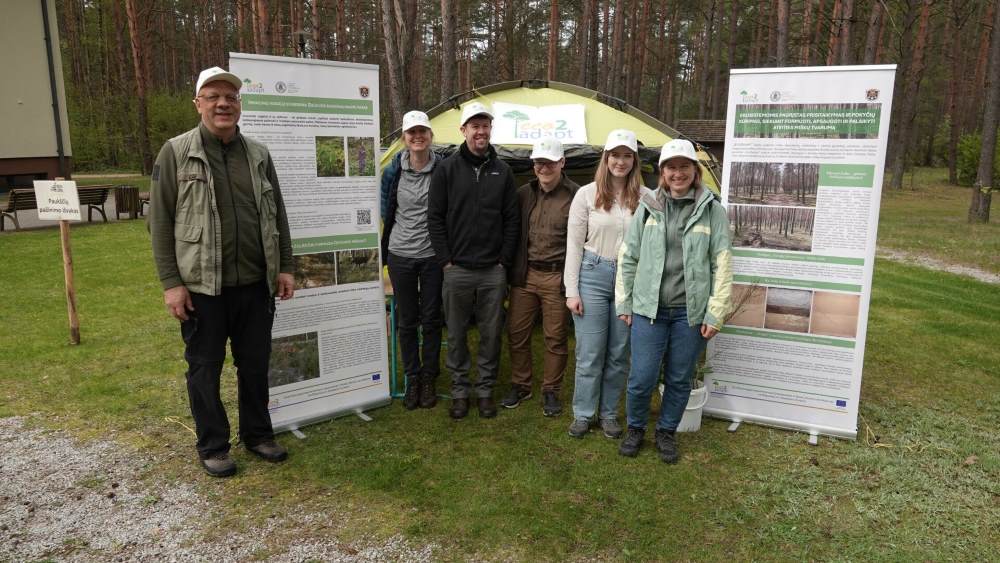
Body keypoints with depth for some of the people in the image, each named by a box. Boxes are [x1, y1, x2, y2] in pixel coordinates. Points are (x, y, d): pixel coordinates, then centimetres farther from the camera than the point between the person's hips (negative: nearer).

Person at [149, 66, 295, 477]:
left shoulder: (258, 154, 9)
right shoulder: (176, 153, -3)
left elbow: (277, 215, 13)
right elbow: (160, 221, -4)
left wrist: (285, 267, 8)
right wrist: (170, 282, -9)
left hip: (255, 284, 4)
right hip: (202, 286, -3)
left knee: (255, 365, 14)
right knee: (205, 369, 9)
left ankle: (257, 434, 31)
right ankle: (212, 446, 24)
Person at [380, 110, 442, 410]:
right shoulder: (394, 171, 0)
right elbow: (387, 214, 8)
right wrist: (383, 254, 9)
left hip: (433, 256, -2)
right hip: (401, 255, 2)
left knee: (431, 319, 7)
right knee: (407, 321, 9)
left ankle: (429, 379, 22)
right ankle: (412, 378, 23)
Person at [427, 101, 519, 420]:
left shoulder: (502, 171, 6)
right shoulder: (447, 169, 0)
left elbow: (512, 220, 7)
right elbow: (435, 217, 0)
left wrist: (505, 260, 1)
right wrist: (446, 260, -5)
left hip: (493, 271, 2)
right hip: (457, 270, -1)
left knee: (491, 334, 8)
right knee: (457, 334, 8)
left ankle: (486, 390, 24)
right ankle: (460, 391, 23)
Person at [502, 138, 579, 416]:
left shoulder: (576, 195, -8)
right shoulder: (524, 193, 7)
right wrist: (512, 270, 9)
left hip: (557, 277, -4)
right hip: (525, 275, 4)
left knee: (555, 338, 6)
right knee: (516, 333, 10)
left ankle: (551, 391, 23)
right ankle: (520, 385, 27)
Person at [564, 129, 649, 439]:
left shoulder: (645, 197, -1)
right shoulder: (587, 194, -2)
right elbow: (574, 245, -1)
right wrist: (572, 290, -5)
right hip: (593, 274, -1)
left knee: (619, 352, 11)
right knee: (590, 352, 5)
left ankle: (609, 413, 27)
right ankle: (583, 413, 21)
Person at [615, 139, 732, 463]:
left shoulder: (712, 211, 0)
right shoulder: (648, 207, 3)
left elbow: (722, 265, -1)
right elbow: (628, 257, 7)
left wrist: (715, 314, -5)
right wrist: (624, 303, 5)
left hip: (691, 312, 0)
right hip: (649, 309, 0)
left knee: (680, 379, 11)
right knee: (642, 378, 1)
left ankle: (667, 432, 33)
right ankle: (635, 428, 27)